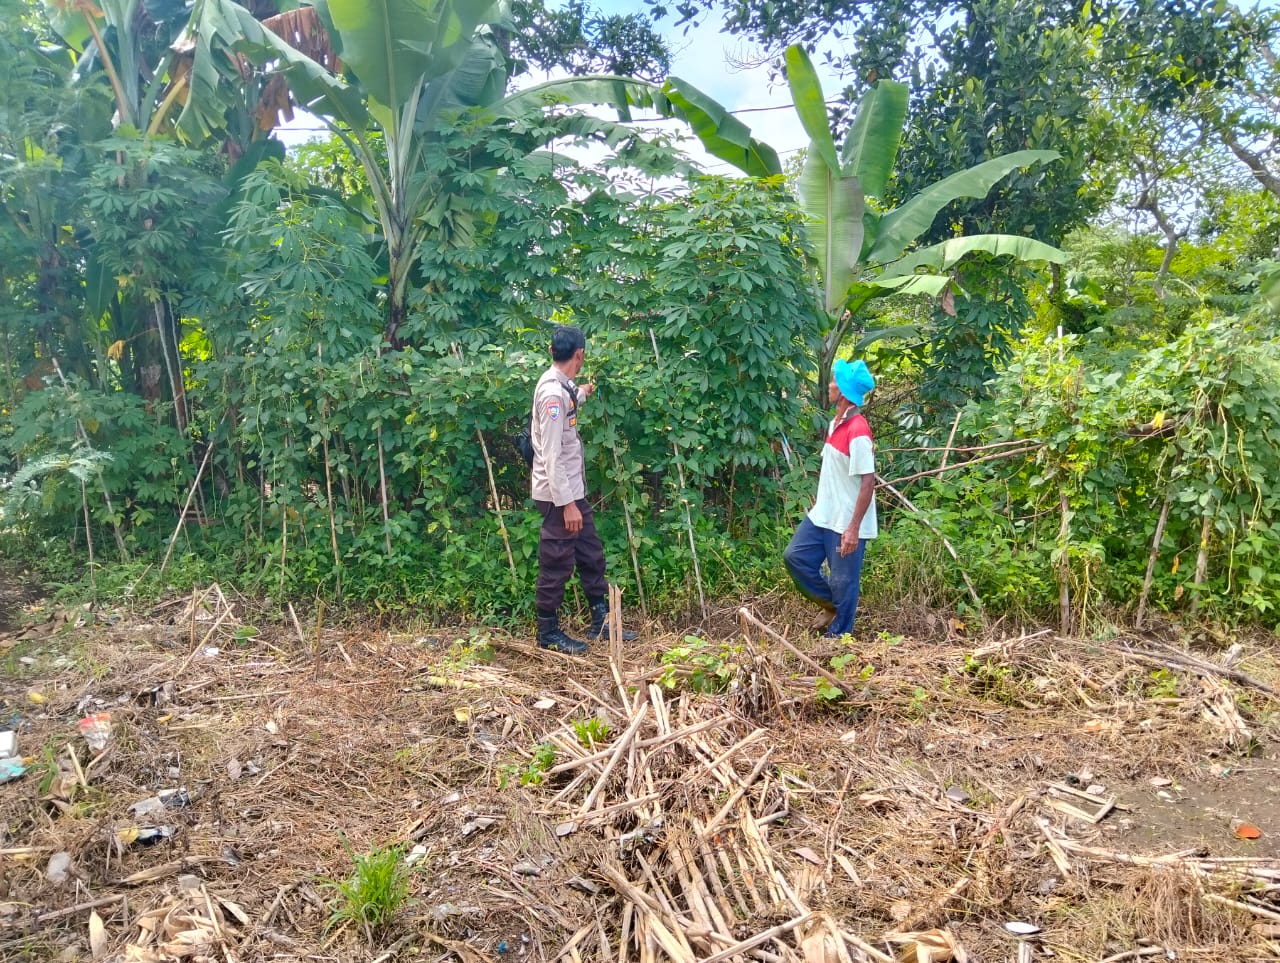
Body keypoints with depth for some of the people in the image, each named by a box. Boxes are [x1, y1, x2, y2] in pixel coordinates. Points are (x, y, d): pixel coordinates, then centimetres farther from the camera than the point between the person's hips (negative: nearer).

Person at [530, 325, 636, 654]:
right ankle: (548, 633, 15)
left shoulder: (559, 385, 9)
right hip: (559, 496, -10)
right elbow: (552, 455, -24)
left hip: (572, 490, 10)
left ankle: (601, 620, 28)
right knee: (557, 565, 1)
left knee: (591, 555, 17)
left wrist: (581, 394, 54)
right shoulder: (553, 392, -21)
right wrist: (566, 503, -25)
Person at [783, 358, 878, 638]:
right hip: (823, 515, 9)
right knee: (795, 556, 10)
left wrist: (853, 528, -24)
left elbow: (868, 482, -23)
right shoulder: (835, 423, 8)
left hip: (845, 523, -9)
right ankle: (831, 604, 28)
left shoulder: (858, 431, -21)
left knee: (843, 582, 3)